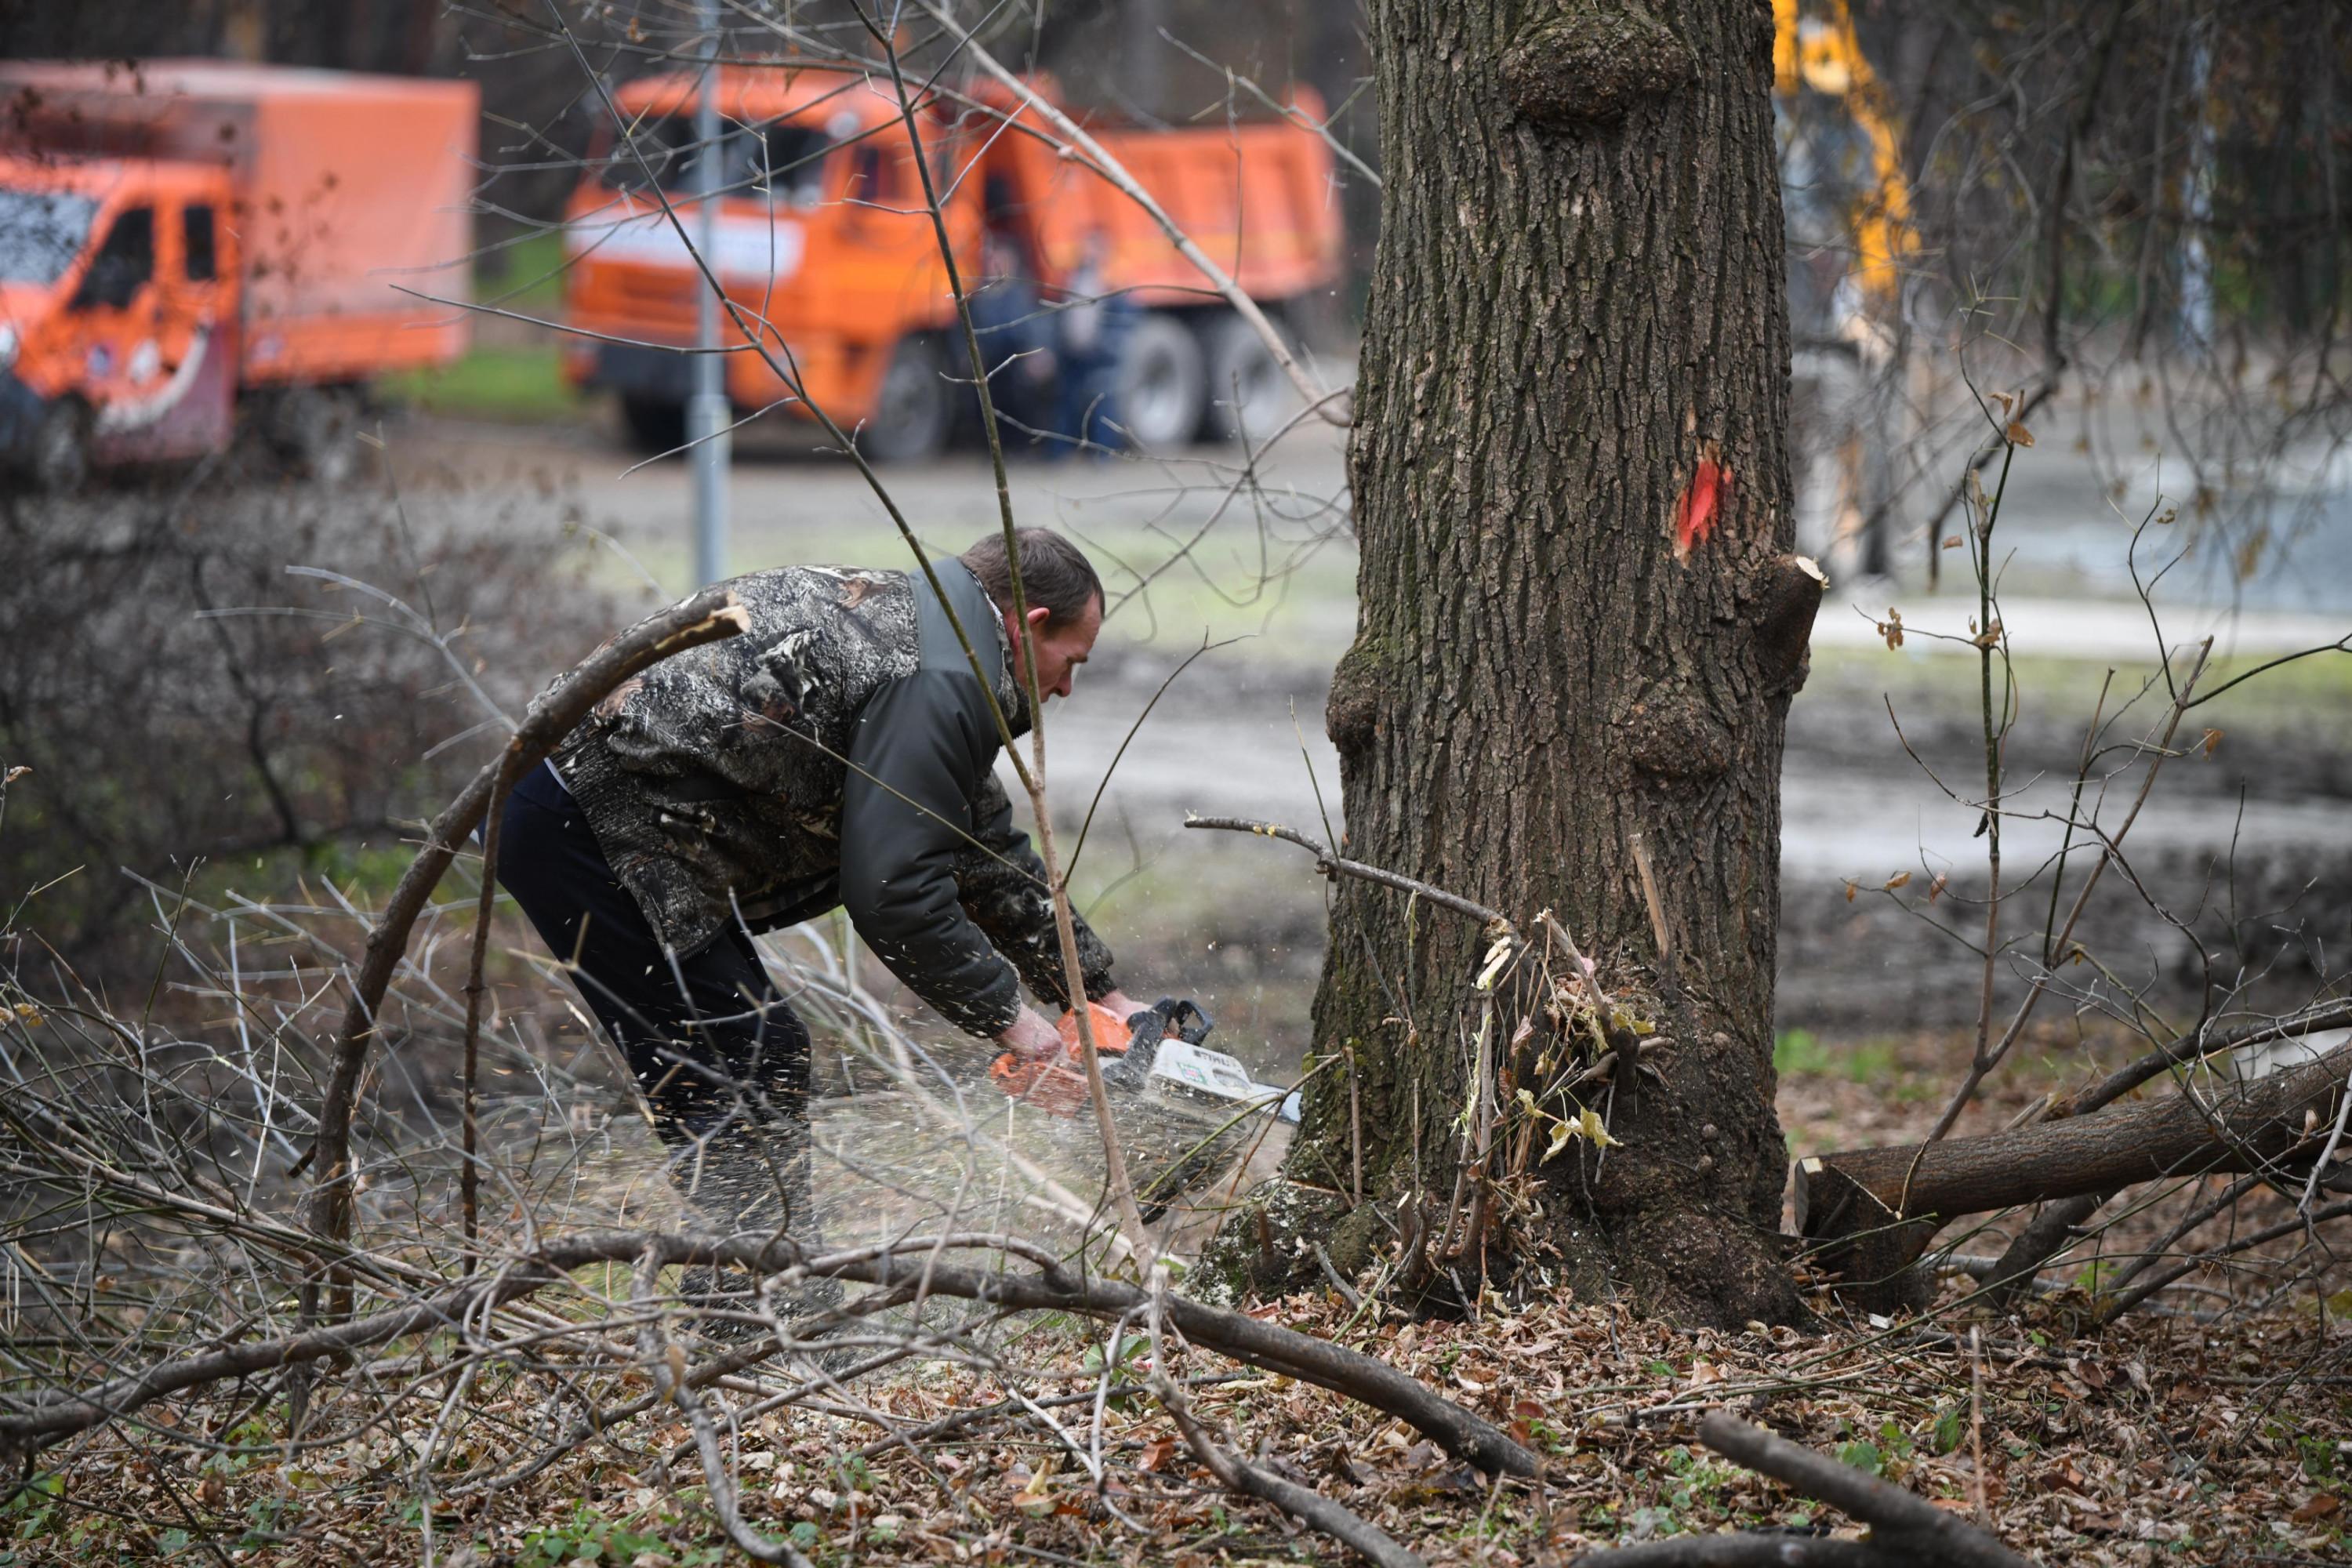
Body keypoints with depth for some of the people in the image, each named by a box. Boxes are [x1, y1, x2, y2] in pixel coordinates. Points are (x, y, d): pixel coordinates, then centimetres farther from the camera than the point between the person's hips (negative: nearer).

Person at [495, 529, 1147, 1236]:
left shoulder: (903, 613, 19)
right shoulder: (932, 685, -15)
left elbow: (988, 850, 25)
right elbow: (895, 892, -18)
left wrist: (1098, 992, 26)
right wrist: (1005, 1014, -5)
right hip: (590, 828, -11)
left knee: (772, 1055, 14)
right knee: (742, 1086, -10)